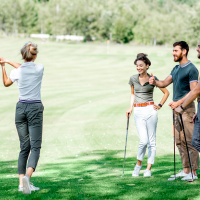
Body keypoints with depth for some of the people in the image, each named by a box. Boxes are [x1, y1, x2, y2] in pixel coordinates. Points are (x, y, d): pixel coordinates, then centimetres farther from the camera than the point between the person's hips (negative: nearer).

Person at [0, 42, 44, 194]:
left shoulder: (17, 72, -1)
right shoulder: (40, 68, -4)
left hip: (21, 107, 3)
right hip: (35, 108, -3)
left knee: (24, 147, 10)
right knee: (35, 147, -3)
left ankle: (22, 183, 6)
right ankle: (27, 176, -26)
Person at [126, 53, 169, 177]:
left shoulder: (153, 79, 1)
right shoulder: (133, 79, 6)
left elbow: (166, 92, 11)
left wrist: (160, 105, 3)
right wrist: (131, 107, 12)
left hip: (150, 111, -1)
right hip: (138, 112, 1)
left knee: (152, 141, 1)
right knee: (144, 141, -11)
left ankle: (149, 169, 7)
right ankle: (139, 164, 11)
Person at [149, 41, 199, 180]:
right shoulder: (176, 69, 18)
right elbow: (165, 83, 20)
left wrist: (178, 103, -21)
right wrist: (155, 82, -1)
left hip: (186, 108, -9)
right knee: (180, 141, 9)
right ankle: (185, 170, 15)